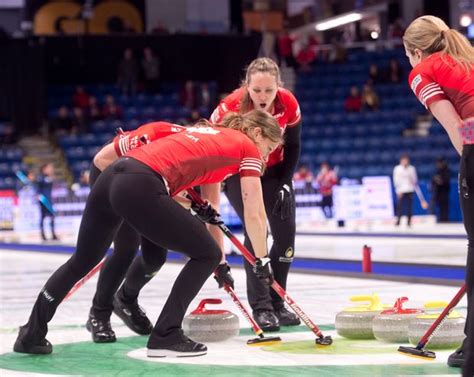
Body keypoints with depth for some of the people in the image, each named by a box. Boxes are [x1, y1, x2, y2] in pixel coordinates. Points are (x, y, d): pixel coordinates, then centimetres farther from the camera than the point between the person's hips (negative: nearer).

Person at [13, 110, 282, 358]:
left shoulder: (208, 132, 32)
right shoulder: (247, 147, 11)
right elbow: (255, 214, 10)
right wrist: (263, 261, 20)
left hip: (110, 178, 8)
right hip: (140, 188, -8)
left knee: (83, 261, 26)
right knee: (206, 255, 9)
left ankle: (32, 335, 30)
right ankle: (165, 335, 6)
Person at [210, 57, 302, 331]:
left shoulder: (288, 103, -21)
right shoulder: (231, 107, -31)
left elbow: (293, 147, -4)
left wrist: (285, 183, -9)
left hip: (273, 171, 4)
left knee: (286, 232, -2)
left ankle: (276, 303, 12)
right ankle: (261, 307, -13)